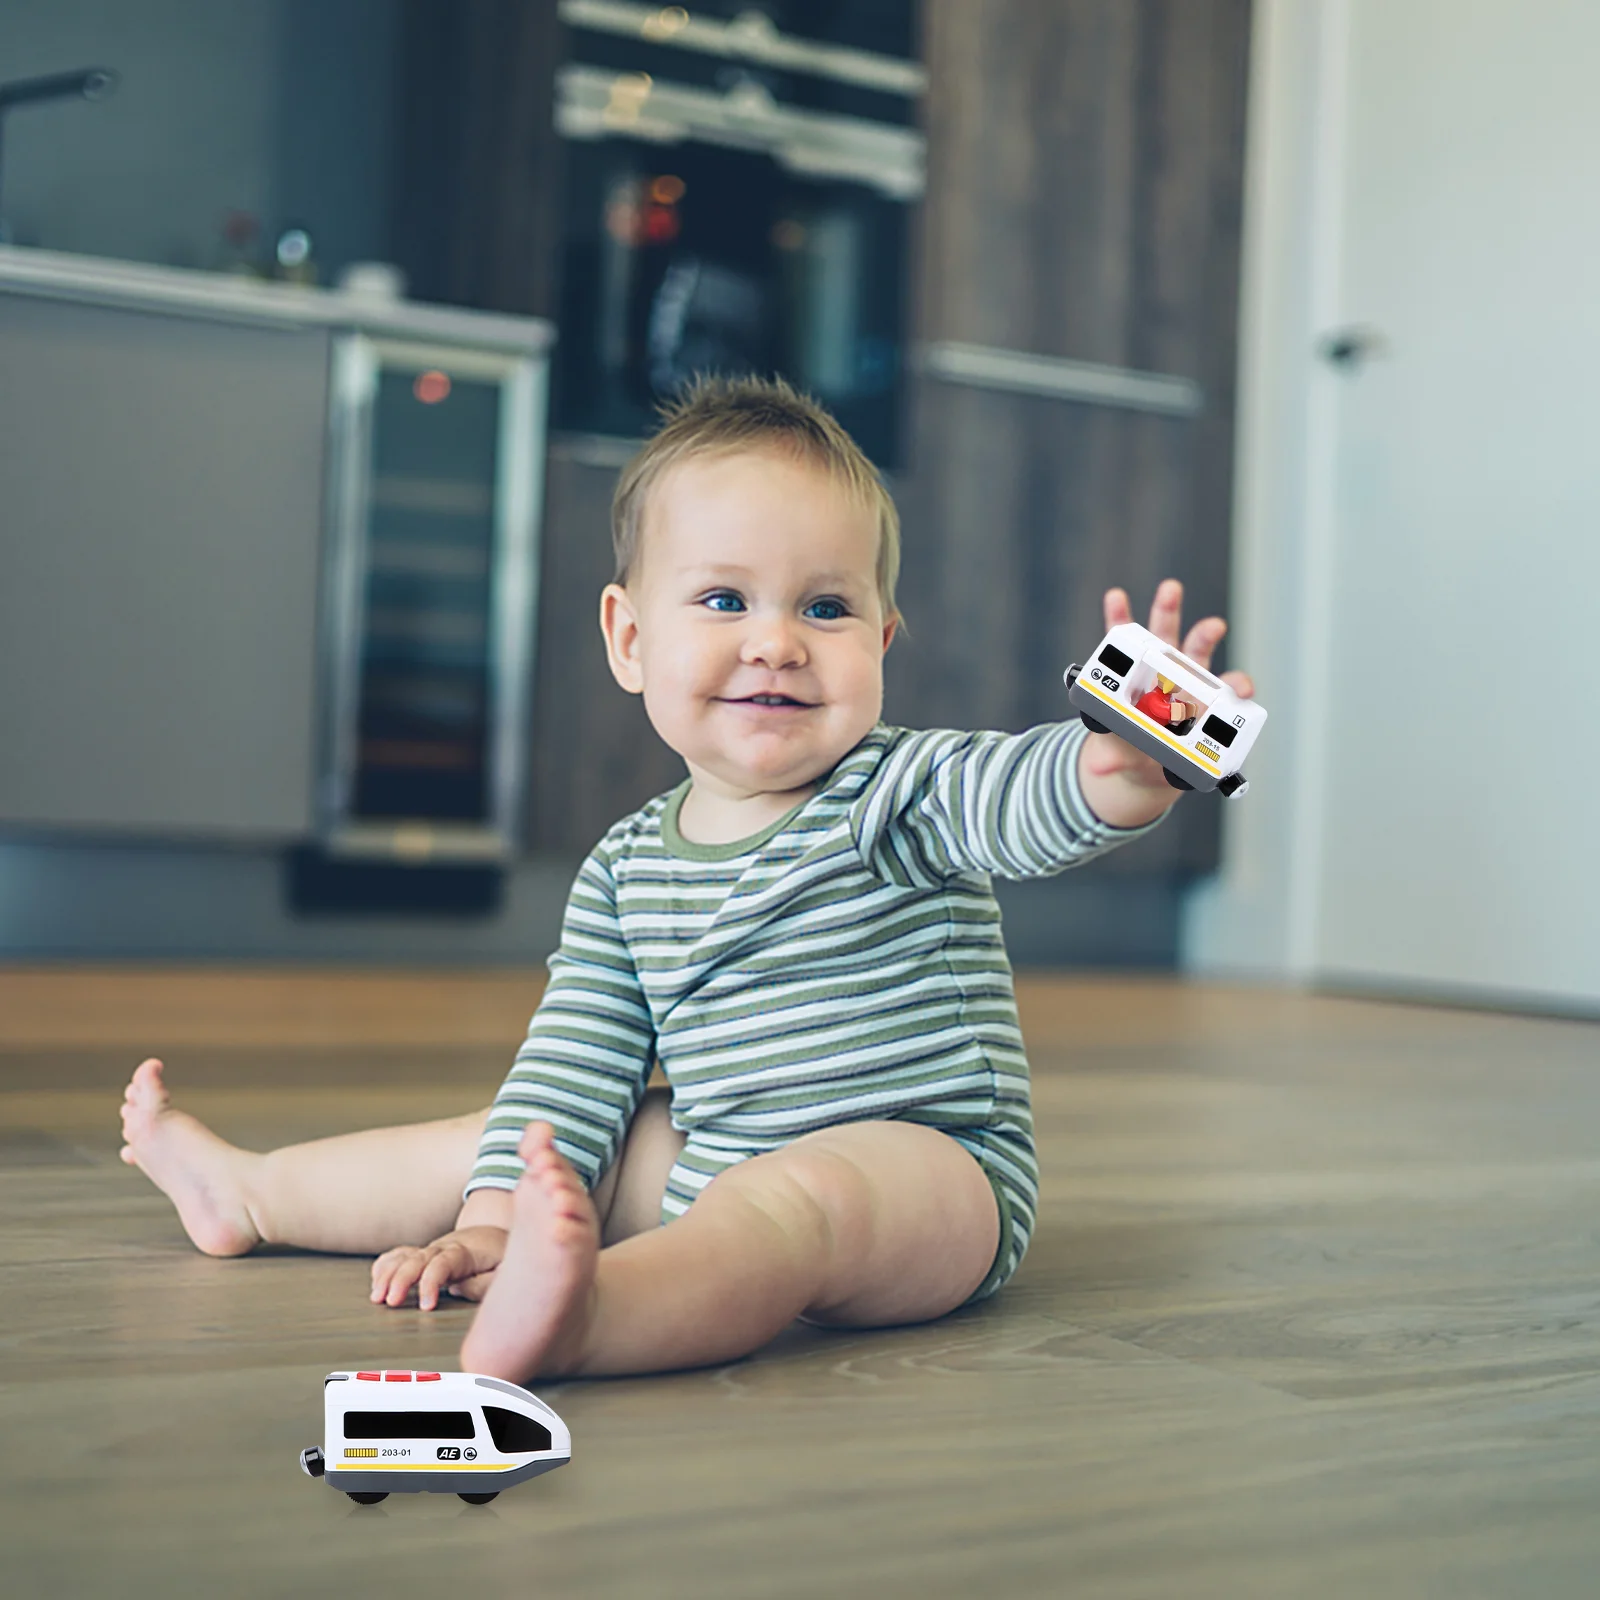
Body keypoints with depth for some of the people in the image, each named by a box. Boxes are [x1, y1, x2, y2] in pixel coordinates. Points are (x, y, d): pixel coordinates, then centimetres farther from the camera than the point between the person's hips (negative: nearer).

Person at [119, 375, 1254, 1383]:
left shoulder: (898, 795, -11)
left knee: (794, 1198, -37)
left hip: (923, 1169, -6)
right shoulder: (627, 870, 6)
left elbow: (1023, 797, -32)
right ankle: (249, 1194, 34)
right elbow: (575, 1060, 10)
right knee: (502, 1138, 14)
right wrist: (493, 1216, -1)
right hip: (710, 1169, 7)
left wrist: (1126, 769, -55)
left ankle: (578, 1320, -65)